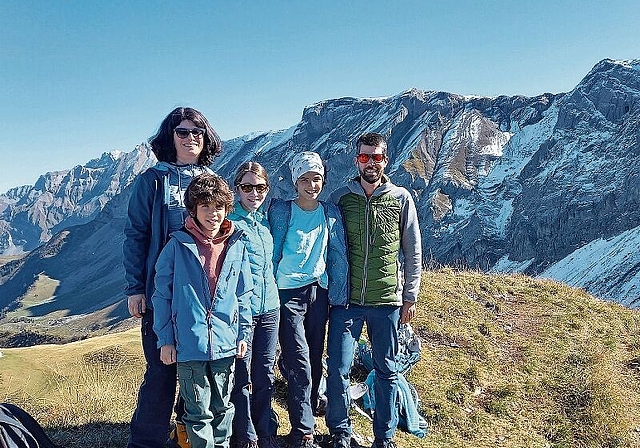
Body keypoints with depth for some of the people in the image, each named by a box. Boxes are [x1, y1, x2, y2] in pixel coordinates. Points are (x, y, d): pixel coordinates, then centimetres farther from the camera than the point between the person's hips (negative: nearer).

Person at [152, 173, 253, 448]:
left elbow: (244, 294, 9)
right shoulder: (178, 245, -6)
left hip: (226, 343, 3)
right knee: (199, 411, 7)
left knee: (223, 407, 17)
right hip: (189, 345, -3)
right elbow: (162, 295, -2)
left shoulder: (236, 245, 2)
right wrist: (165, 340, -3)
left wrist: (243, 333, 7)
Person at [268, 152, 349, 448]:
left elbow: (338, 255, 8)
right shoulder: (282, 211, -3)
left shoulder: (331, 213, 7)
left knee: (315, 359, 12)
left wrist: (338, 294, 3)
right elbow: (273, 253, -1)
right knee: (299, 364, -7)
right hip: (289, 293, -4)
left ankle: (309, 410, 31)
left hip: (318, 291, 4)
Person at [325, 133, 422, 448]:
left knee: (386, 371, 11)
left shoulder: (401, 199, 1)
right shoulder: (340, 198, 2)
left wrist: (410, 296, 4)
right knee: (337, 369, -1)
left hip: (387, 301, 0)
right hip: (346, 300, 0)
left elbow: (413, 252, 5)